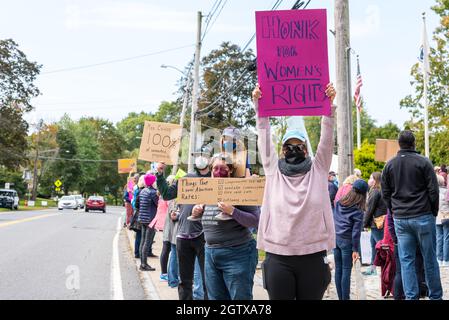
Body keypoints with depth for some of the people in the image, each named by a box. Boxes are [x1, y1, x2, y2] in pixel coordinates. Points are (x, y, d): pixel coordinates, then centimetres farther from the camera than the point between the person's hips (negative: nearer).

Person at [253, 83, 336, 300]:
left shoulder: (318, 169, 8)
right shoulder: (273, 170, 9)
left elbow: (327, 137, -1)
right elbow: (264, 137, 3)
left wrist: (329, 103, -11)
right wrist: (258, 104, -6)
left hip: (313, 256, 0)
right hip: (278, 257, 0)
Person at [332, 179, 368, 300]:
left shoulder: (339, 203, 1)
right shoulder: (358, 211, -13)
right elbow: (356, 232, -13)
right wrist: (355, 249, -9)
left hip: (335, 239, 5)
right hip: (347, 241, -5)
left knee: (338, 269, 11)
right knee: (346, 271, 1)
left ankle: (340, 297, 18)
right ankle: (345, 298, 4)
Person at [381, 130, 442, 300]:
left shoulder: (389, 165, 7)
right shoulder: (423, 162, -4)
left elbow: (385, 194, 10)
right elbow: (433, 191, -4)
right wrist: (433, 213, 8)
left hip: (400, 219, 3)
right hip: (423, 217, -3)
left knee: (406, 260, 5)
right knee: (429, 259, 6)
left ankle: (411, 296, 4)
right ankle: (435, 295, 13)